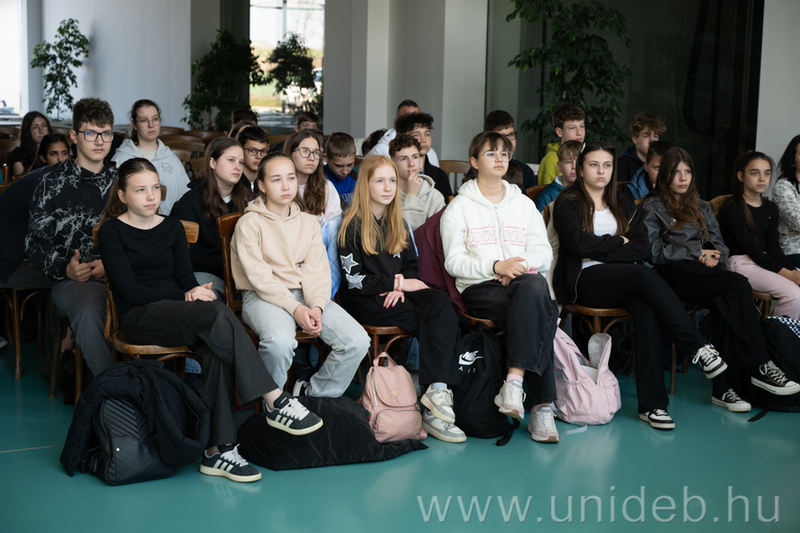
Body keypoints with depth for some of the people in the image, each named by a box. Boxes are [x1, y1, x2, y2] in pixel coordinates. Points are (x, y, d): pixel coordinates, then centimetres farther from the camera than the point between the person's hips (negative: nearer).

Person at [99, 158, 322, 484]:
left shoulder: (172, 228, 18)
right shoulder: (112, 231, 3)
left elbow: (186, 279, 12)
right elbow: (129, 289, -7)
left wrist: (196, 293, -13)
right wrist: (186, 296, -14)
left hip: (180, 312, 4)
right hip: (139, 318, -4)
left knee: (215, 349, -32)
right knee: (218, 314, -33)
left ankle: (218, 450, -33)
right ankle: (275, 401, -34)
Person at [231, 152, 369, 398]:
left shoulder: (309, 223, 14)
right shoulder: (249, 224, -2)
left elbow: (317, 270, 4)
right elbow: (260, 277, -11)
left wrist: (316, 306, -15)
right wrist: (295, 308, -21)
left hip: (306, 295, 5)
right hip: (263, 297, -5)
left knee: (358, 341, -16)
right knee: (280, 341, -38)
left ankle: (312, 394, 1)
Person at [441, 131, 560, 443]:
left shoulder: (524, 204, 24)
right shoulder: (460, 207, 11)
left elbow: (544, 253, 13)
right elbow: (454, 262, 0)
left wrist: (522, 264, -9)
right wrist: (495, 266, -16)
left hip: (523, 280, 3)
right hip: (478, 288, -3)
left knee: (534, 286, -37)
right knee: (540, 316, -33)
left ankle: (515, 379, -42)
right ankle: (542, 406, -34)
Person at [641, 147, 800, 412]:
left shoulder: (702, 208, 29)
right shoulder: (652, 207, 12)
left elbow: (720, 246, 21)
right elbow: (654, 251, -1)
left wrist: (713, 256, -4)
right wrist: (696, 255, -7)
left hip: (705, 272, 5)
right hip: (675, 273, -5)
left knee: (725, 305, -31)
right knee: (739, 284, -30)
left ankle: (724, 388, -33)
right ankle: (760, 366, -28)